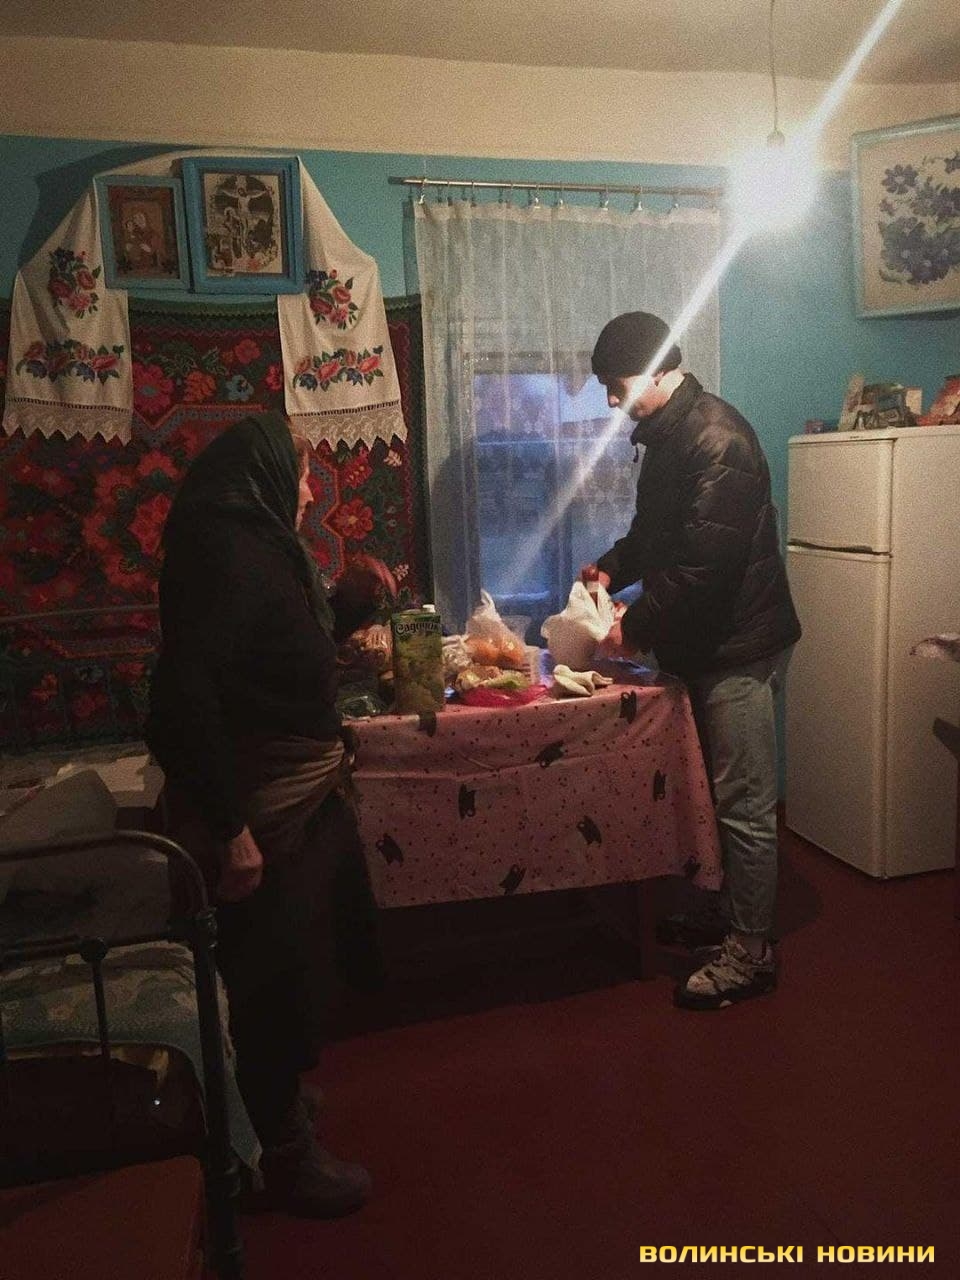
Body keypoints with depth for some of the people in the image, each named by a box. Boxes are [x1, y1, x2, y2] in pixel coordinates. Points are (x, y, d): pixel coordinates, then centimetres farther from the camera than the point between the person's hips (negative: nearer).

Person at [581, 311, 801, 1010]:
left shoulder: (718, 438, -20)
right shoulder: (665, 435, 12)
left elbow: (703, 561, -25)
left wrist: (637, 627, -17)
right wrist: (613, 567, 7)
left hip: (737, 649, -10)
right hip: (696, 645, 10)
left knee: (743, 805, -1)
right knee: (704, 791, 19)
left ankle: (750, 951, 12)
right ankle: (713, 911, 35)